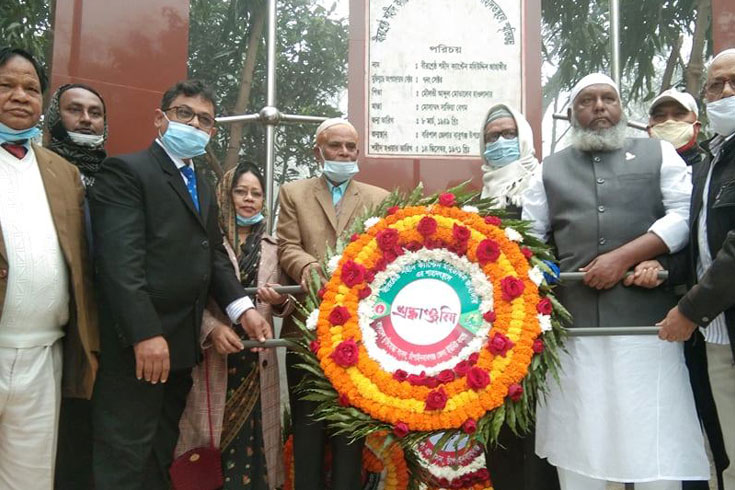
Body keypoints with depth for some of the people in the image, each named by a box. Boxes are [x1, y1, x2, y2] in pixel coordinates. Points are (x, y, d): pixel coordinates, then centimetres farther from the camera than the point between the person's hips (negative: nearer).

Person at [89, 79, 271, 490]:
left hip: (181, 344, 8)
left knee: (160, 455, 19)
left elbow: (215, 254, 15)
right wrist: (146, 334, -25)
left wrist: (242, 308, -1)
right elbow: (120, 261, -19)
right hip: (137, 347, -8)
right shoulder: (125, 171, -8)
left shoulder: (202, 187, 20)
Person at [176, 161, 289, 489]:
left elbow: (284, 305, 10)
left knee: (252, 436, 4)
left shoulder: (273, 246, 11)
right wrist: (212, 328, -21)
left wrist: (279, 301, -12)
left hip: (257, 361, 3)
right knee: (215, 438, 2)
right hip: (214, 358, -3)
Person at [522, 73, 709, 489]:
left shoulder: (659, 153, 12)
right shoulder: (551, 169, 17)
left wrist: (624, 257, -11)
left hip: (645, 316, -1)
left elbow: (684, 216, 0)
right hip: (573, 319, 2)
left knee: (654, 438, 2)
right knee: (578, 435, 8)